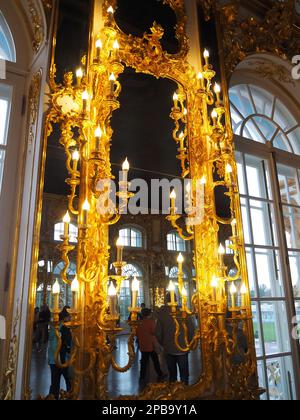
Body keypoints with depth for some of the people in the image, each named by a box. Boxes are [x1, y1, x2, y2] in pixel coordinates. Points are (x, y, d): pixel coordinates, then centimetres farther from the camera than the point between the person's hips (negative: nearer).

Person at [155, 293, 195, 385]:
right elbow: (191, 329, -13)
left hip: (168, 349, 2)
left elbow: (158, 332, -5)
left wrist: (163, 344, 11)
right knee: (184, 374, 13)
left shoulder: (161, 313, -9)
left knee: (172, 373, 17)